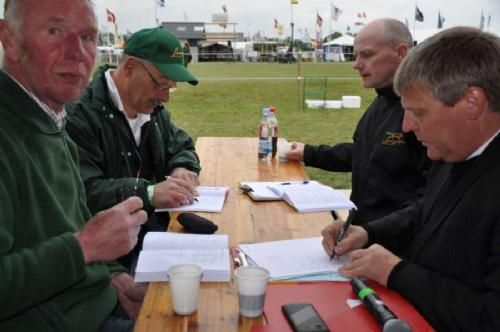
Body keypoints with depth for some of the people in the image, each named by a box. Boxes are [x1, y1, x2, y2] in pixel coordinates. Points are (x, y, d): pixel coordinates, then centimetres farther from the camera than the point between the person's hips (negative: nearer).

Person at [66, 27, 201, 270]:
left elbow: (182, 146, 23)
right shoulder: (80, 113, -16)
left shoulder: (152, 108, 12)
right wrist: (148, 193, -31)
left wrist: (182, 169, 1)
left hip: (156, 224, 8)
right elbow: (82, 191, -25)